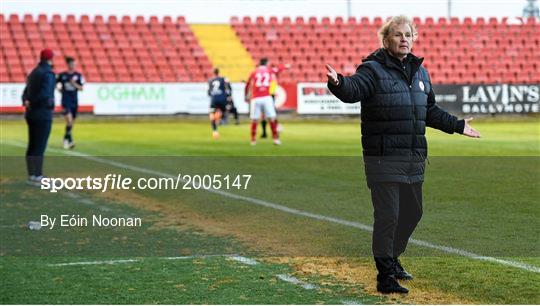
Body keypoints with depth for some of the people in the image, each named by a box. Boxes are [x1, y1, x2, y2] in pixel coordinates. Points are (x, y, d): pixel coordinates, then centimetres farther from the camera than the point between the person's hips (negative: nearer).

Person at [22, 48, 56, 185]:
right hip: (43, 114, -9)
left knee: (32, 145, 12)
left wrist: (26, 102, -5)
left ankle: (32, 175, 18)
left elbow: (26, 93, 10)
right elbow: (46, 95, -23)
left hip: (31, 113, 9)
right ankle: (37, 177, -5)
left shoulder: (33, 73, 14)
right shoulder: (48, 73, -13)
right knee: (40, 147, -6)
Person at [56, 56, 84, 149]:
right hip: (65, 101, -3)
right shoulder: (62, 75, 1)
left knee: (71, 122, 12)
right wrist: (58, 89, -1)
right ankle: (70, 140, -14)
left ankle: (66, 138, 32)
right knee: (69, 120, -19)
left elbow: (81, 88, -1)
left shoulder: (78, 75, 3)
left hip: (74, 101, 3)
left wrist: (74, 84, -17)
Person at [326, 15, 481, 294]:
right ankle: (385, 276, 5)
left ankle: (391, 258, 37)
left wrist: (457, 126, 32)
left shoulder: (420, 72, 14)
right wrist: (337, 83, -50)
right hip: (384, 158, -7)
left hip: (414, 157, 7)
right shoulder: (373, 69, -8)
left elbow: (431, 111, 27)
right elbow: (353, 90, -28)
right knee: (388, 215, -6)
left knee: (412, 213, 17)